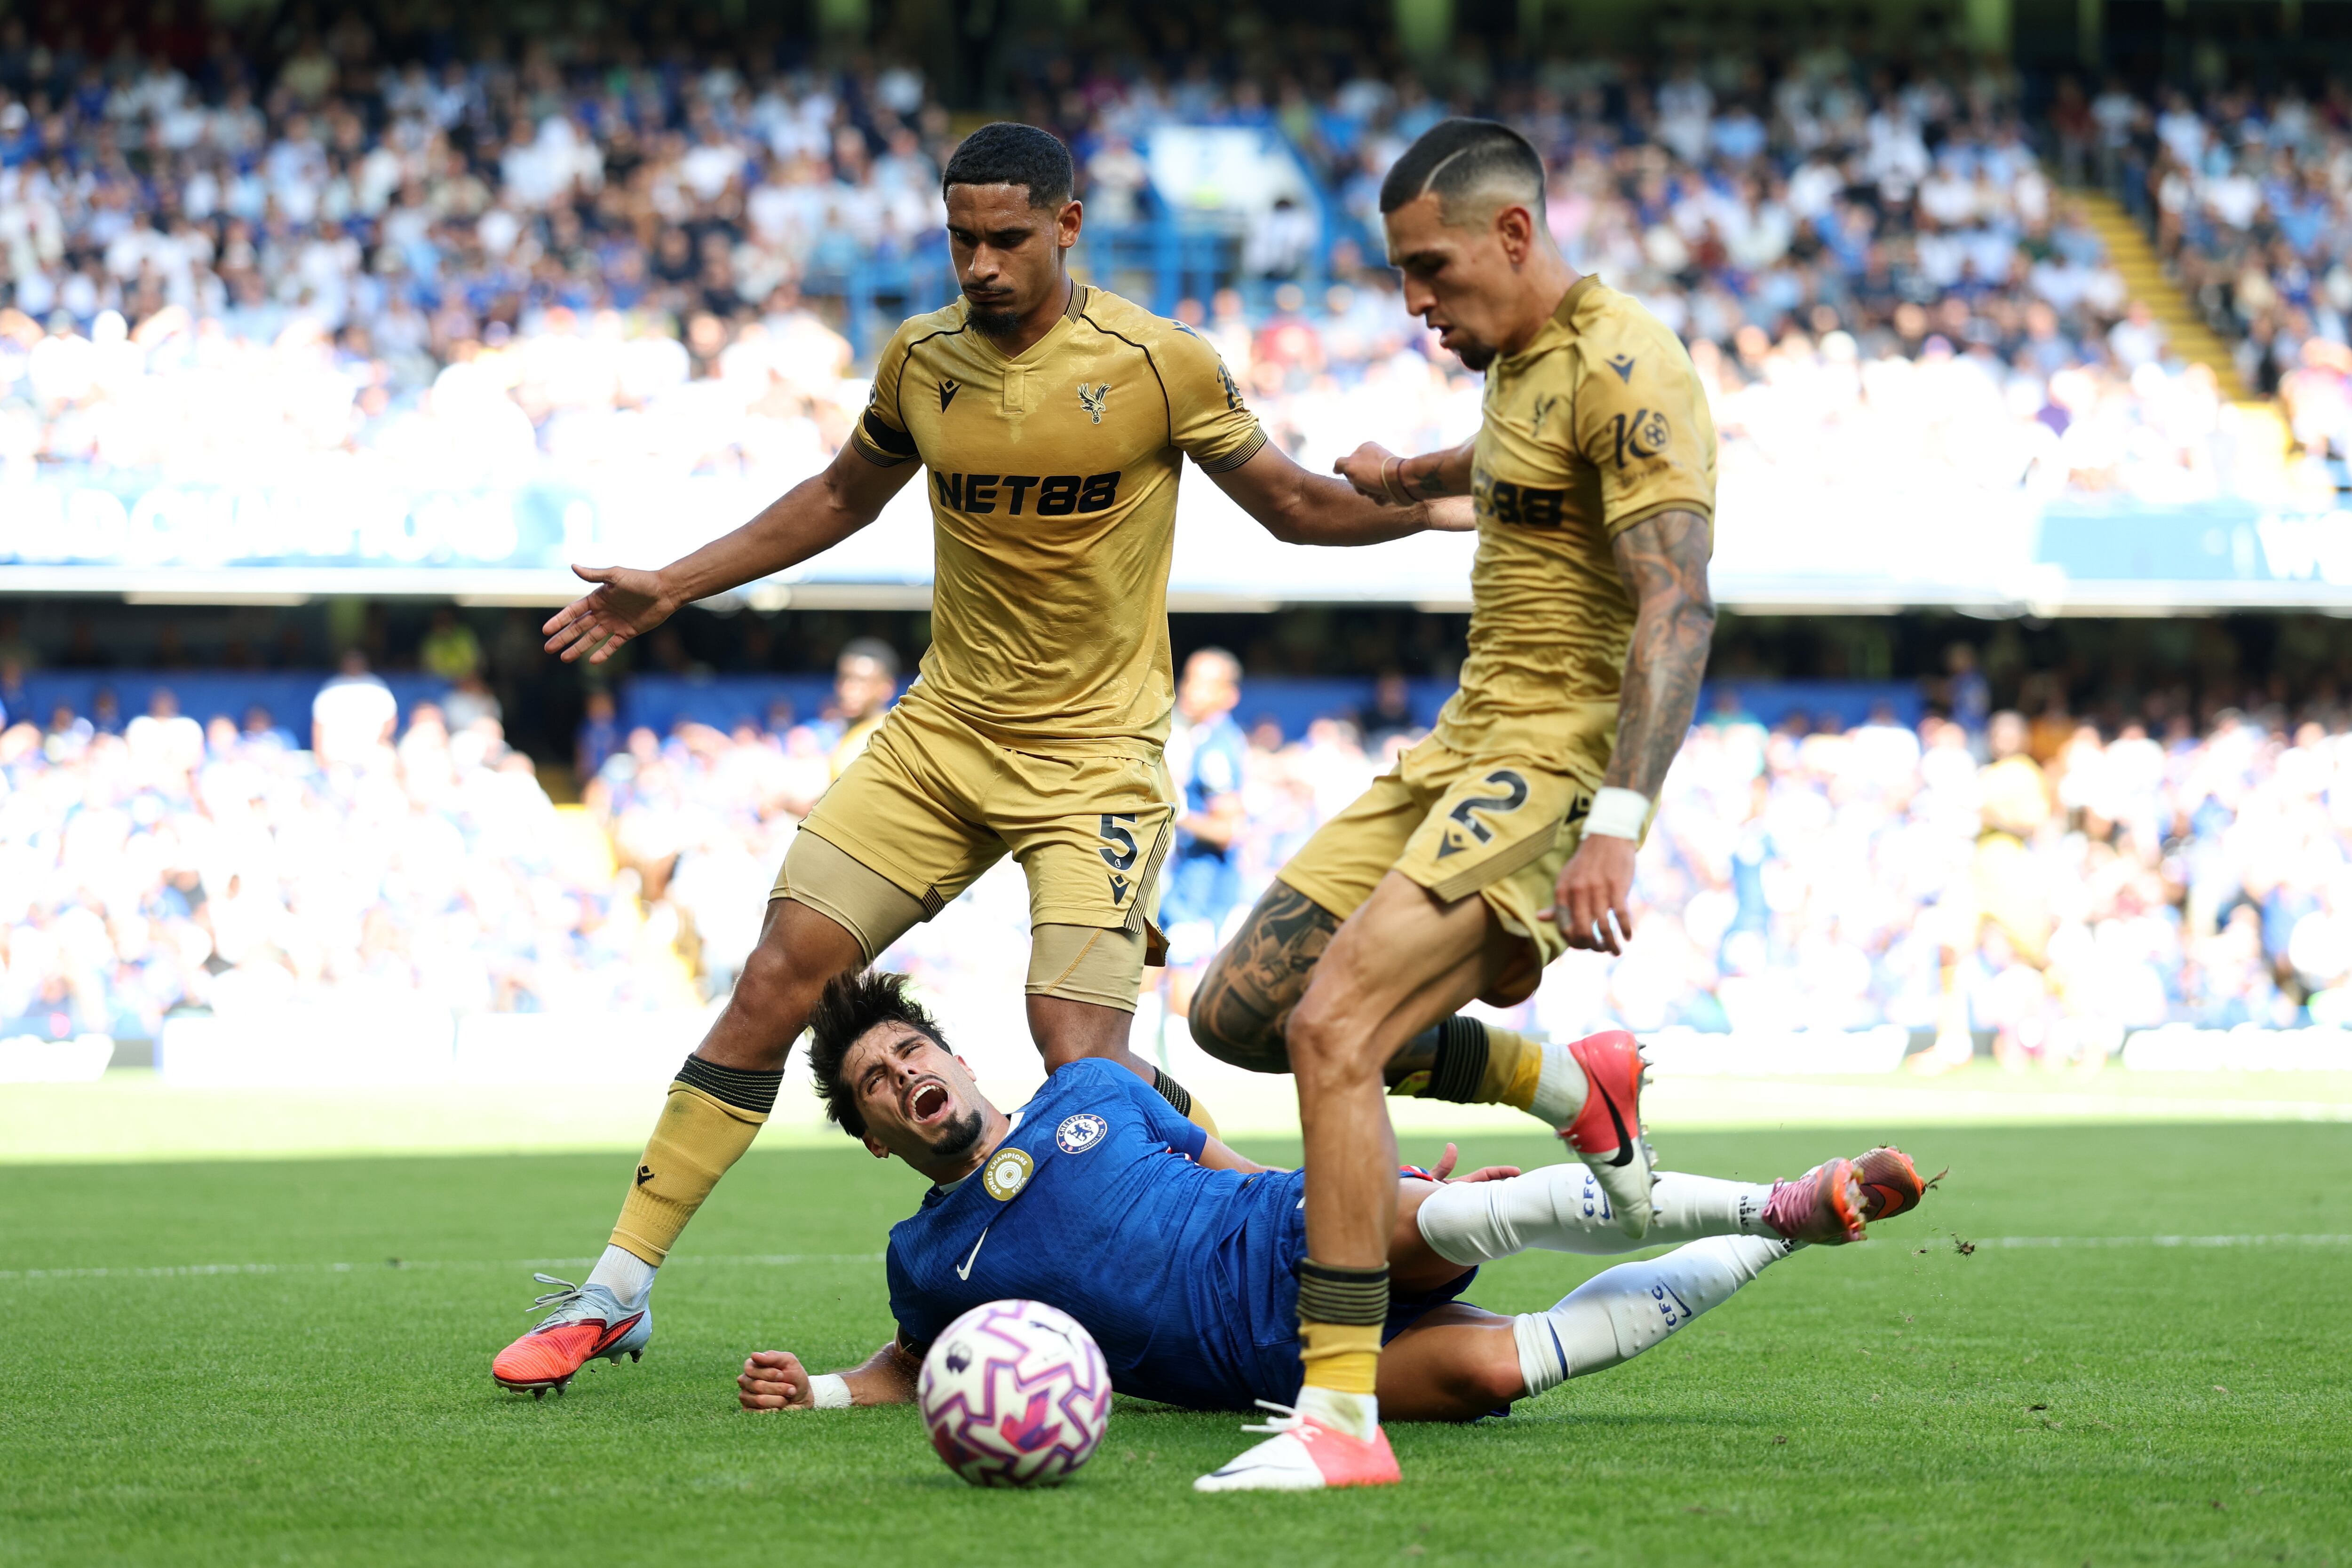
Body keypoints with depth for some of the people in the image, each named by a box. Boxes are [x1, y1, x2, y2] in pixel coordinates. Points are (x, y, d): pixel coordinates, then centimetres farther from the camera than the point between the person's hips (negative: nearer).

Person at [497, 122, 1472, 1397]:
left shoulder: (1158, 366, -10)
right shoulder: (919, 361, 2)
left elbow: (1293, 504, 2)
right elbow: (841, 498, 21)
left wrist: (1432, 505, -17)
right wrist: (668, 590, 20)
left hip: (1096, 754, -4)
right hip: (942, 730, 4)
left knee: (1080, 1055, -18)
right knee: (775, 979, -5)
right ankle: (614, 1291, 4)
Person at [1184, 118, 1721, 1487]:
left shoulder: (1624, 371, -15)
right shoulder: (1522, 360, 14)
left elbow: (1679, 605, -25)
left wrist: (1615, 824, -33)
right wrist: (1415, 480, 56)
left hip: (1557, 754, -10)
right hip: (1462, 749, 10)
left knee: (1330, 1027, -24)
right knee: (1238, 1013, 6)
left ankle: (1343, 1417, -22)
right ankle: (1573, 1087, 20)